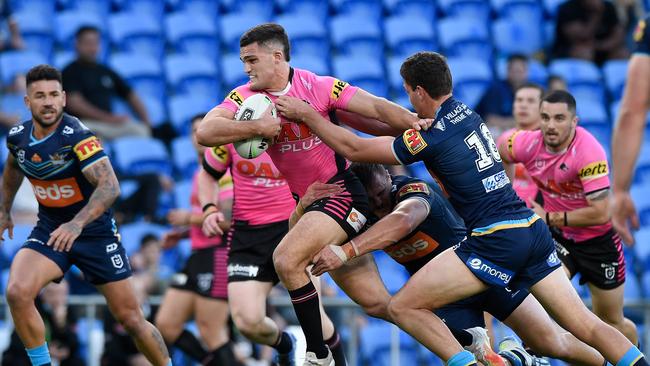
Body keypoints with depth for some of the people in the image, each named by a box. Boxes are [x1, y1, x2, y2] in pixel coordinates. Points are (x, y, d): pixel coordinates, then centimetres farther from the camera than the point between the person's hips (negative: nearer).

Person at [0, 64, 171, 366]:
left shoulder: (77, 136, -24)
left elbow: (110, 186, -36)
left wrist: (77, 224, -48)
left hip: (95, 231, -4)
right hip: (48, 230, 4)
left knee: (131, 319, 1)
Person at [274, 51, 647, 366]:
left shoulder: (431, 137, -8)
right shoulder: (466, 113, 14)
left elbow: (354, 148, -1)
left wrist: (306, 113, 10)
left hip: (496, 239, -8)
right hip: (534, 228, 8)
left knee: (403, 306, -2)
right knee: (587, 326, 7)